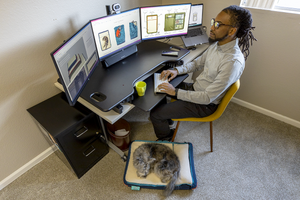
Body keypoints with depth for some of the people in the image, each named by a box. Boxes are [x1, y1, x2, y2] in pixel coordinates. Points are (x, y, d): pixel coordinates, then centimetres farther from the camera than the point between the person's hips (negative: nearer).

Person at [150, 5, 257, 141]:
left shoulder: (233, 62, -31)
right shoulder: (217, 44, -3)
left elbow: (207, 97, -29)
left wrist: (175, 92, -26)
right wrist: (177, 70, -5)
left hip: (204, 104, -8)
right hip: (194, 88, 9)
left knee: (155, 114, -10)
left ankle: (166, 140, 22)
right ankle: (166, 120, 35)